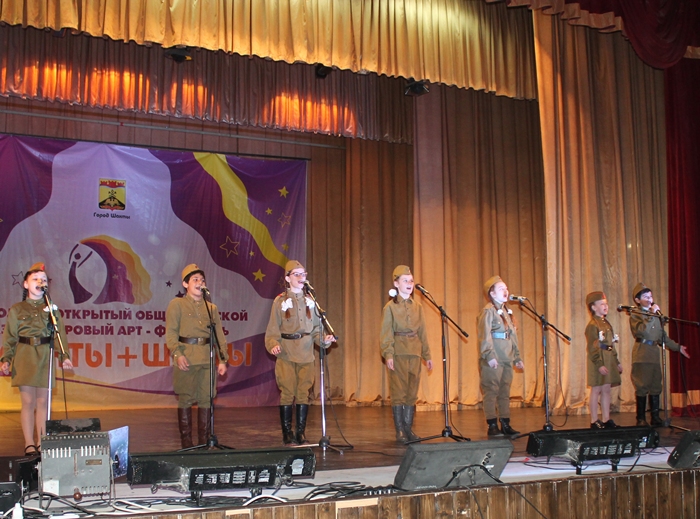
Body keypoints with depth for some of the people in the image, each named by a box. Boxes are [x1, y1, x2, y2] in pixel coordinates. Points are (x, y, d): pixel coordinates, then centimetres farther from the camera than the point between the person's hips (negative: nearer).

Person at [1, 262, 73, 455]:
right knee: (28, 402, -2)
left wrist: (64, 356, -7)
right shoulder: (16, 310, 7)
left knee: (43, 402, 3)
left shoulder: (52, 309, 10)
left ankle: (42, 442, 9)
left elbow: (60, 335, 6)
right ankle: (29, 444, 3)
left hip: (45, 357, 1)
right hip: (24, 357, -1)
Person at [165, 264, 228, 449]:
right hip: (186, 359, -4)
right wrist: (177, 353, -18)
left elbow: (219, 335, 15)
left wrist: (223, 359, 6)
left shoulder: (211, 307, 17)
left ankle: (205, 440, 12)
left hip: (207, 358, 4)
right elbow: (171, 332, -5)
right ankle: (186, 441, 5)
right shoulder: (177, 304, 5)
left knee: (206, 399, 4)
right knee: (185, 399, -1)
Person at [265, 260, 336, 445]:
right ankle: (287, 434, 6)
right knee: (287, 394, -3)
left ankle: (301, 433, 12)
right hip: (286, 355, -3)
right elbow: (273, 329, -1)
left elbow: (316, 328, 12)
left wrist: (324, 340, -7)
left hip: (306, 354, 3)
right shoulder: (280, 301, 2)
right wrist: (273, 345, -18)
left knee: (303, 394, 4)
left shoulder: (310, 300, 12)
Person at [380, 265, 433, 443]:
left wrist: (427, 355, 10)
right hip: (398, 353, -4)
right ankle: (399, 431, 2)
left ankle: (408, 429, 14)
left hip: (414, 353, 5)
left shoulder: (418, 306, 12)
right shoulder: (390, 307, -1)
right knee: (399, 392, -3)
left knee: (412, 393, 6)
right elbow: (386, 333, -6)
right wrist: (388, 355, -16)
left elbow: (422, 332, 14)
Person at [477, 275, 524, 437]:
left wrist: (517, 357, 18)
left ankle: (505, 424, 16)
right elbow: (484, 336, -15)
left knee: (505, 393, 10)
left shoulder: (507, 311, 19)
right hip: (493, 361, -8)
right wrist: (489, 356, -23)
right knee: (491, 392, -4)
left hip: (507, 359, 8)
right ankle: (492, 426, 0)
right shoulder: (488, 311, -7)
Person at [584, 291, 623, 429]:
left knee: (606, 389, 10)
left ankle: (606, 419, 15)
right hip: (598, 360, -8)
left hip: (609, 360, 8)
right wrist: (599, 364, -22)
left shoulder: (606, 323, 16)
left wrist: (617, 362, 20)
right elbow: (592, 347, -16)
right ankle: (594, 421, 2)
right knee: (596, 390, -3)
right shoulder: (592, 325, -11)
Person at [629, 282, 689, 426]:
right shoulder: (635, 315, -2)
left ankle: (655, 417, 13)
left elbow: (662, 336, 23)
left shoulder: (655, 314, 19)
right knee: (642, 386, -5)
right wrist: (652, 314, -18)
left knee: (655, 386, 7)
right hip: (642, 355, -6)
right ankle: (641, 419, 0)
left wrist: (677, 347, 19)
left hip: (654, 353, 6)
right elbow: (641, 330, -22)